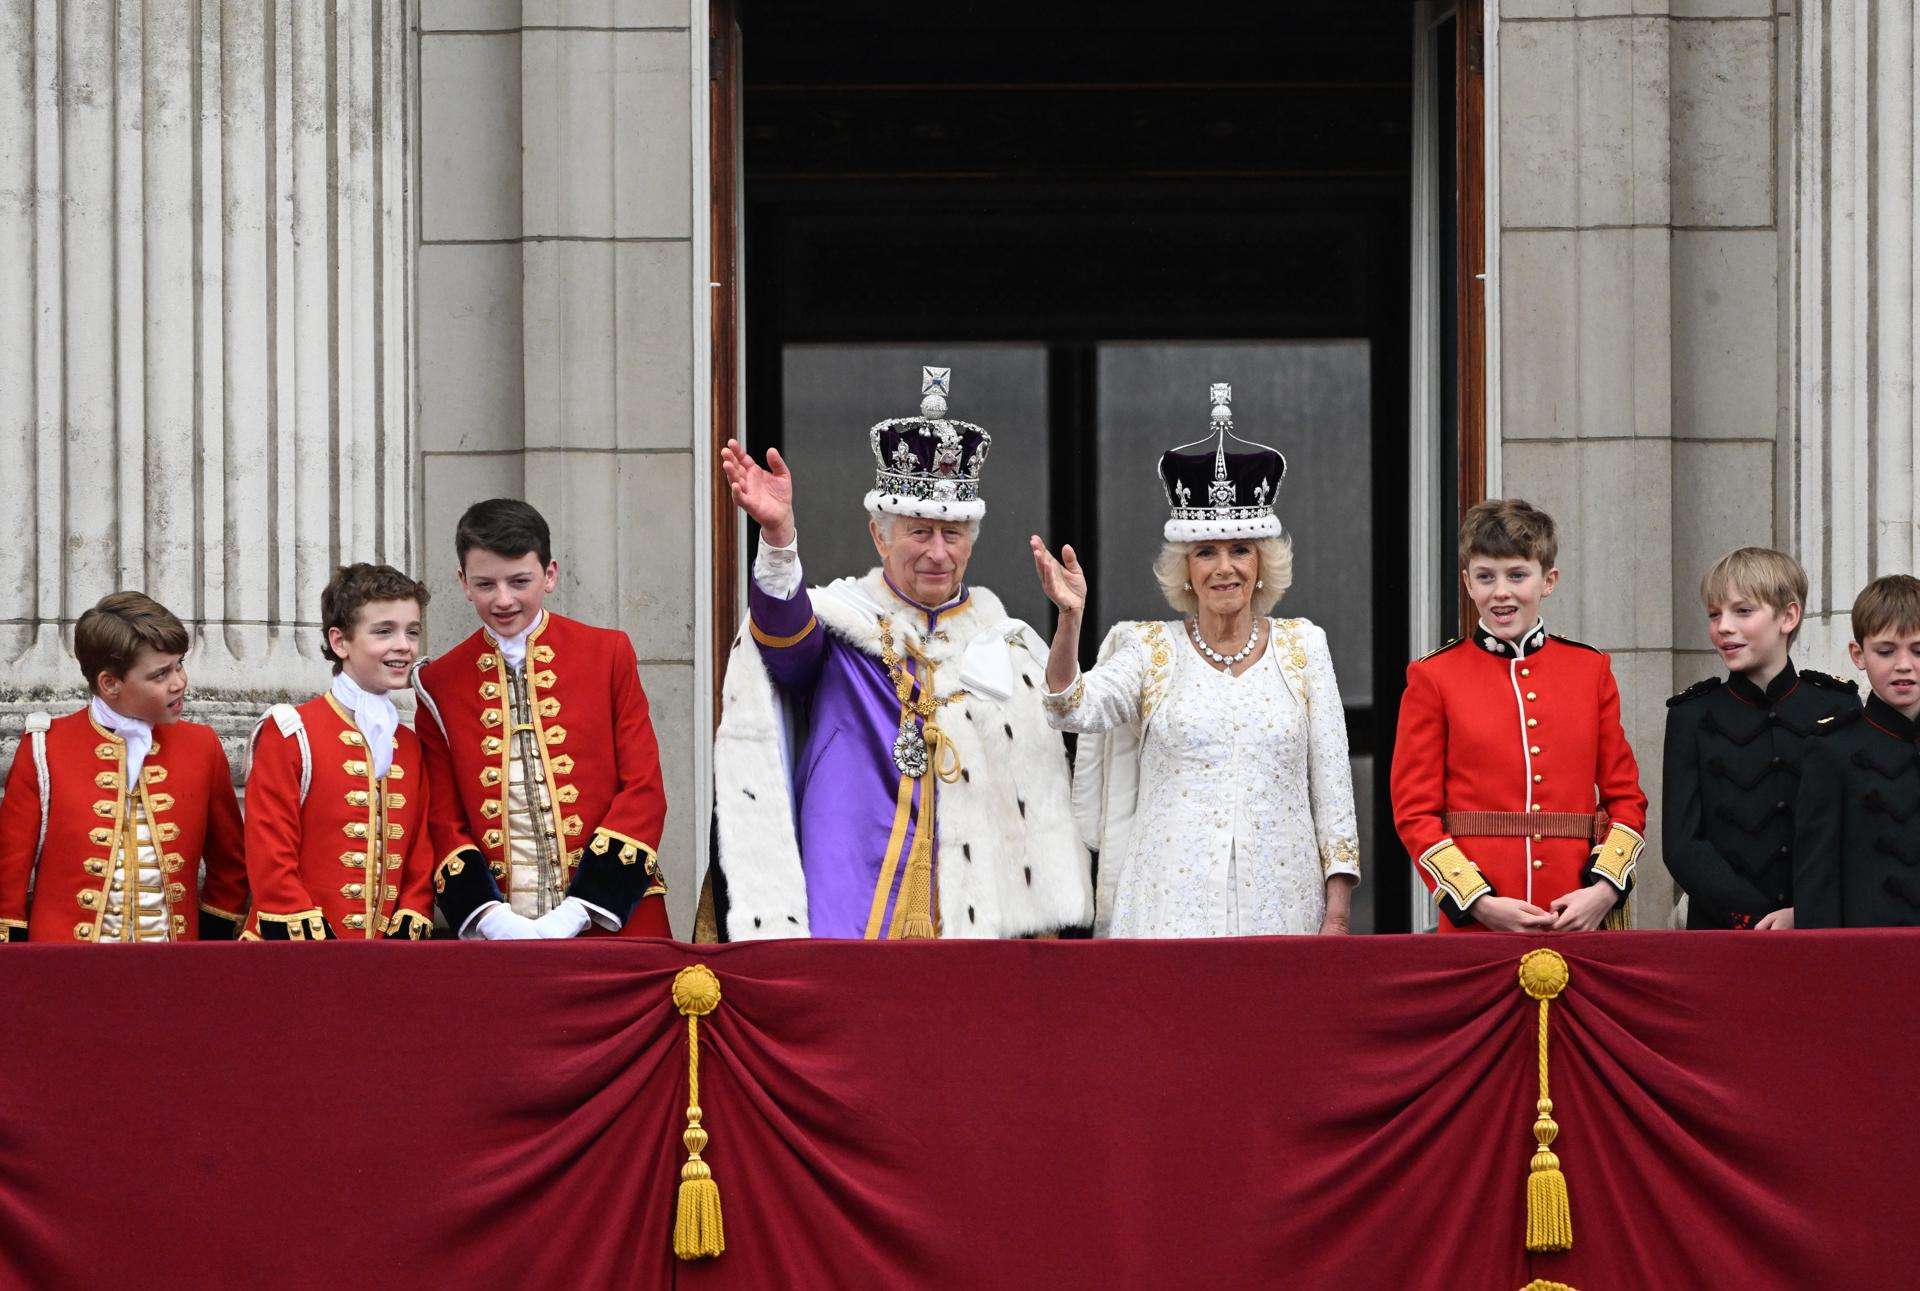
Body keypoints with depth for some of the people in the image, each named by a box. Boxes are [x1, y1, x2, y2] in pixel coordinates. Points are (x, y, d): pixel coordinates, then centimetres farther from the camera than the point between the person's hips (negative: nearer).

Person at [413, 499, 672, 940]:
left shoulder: (609, 654, 4)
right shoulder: (439, 684, 7)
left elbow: (643, 791, 0)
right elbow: (443, 820, 5)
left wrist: (578, 913, -10)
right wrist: (490, 916, -12)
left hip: (611, 921, 0)